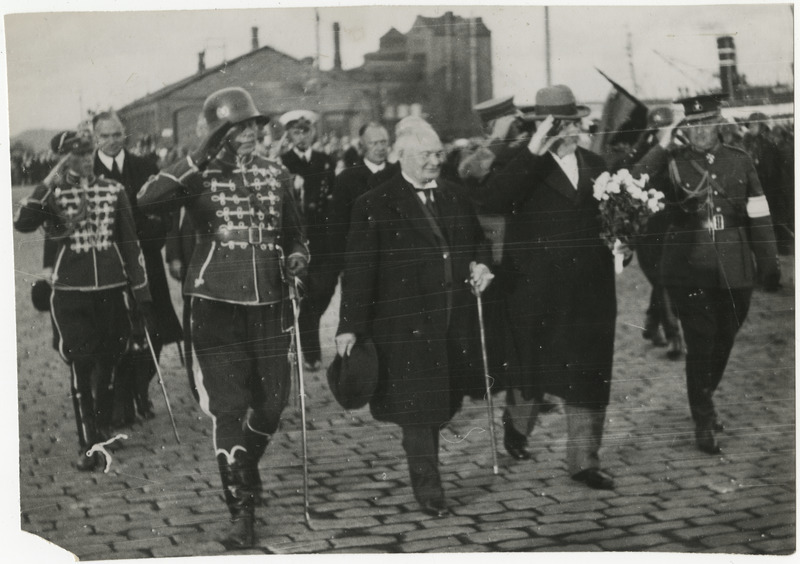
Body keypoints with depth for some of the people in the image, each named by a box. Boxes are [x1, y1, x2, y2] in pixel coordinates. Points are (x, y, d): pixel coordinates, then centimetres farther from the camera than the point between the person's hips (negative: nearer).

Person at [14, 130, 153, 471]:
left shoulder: (113, 191, 6)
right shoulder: (52, 195, 0)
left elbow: (130, 243, 8)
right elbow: (23, 224, -18)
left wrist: (142, 296, 5)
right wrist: (49, 183, -24)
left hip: (111, 289, 2)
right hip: (71, 292, -2)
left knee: (108, 365, 10)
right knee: (81, 367, -3)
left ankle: (103, 432, 30)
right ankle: (87, 445, 5)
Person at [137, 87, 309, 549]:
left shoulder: (277, 176, 10)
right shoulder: (200, 175, -2)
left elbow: (295, 234, 22)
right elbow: (148, 200, -22)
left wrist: (297, 257, 0)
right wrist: (201, 157, -23)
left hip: (268, 303, 4)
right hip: (217, 303, -4)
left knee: (272, 402, 7)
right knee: (228, 407, -6)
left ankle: (245, 472, 37)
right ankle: (243, 511, 2)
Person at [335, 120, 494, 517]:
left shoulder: (456, 198, 12)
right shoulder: (374, 206, -6)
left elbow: (476, 243, 27)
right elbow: (358, 271, -10)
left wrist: (478, 265, 3)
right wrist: (349, 327, -14)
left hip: (453, 322, 6)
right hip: (405, 322, -5)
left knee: (443, 403, 13)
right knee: (417, 406, -2)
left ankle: (423, 465, 34)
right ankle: (428, 490, 9)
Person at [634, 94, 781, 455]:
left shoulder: (740, 162, 7)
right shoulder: (672, 163, 1)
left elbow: (759, 217, 10)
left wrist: (769, 264, 9)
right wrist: (661, 148, -15)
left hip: (734, 272, 3)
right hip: (688, 268, -3)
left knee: (723, 342, 14)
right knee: (701, 344, -7)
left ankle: (705, 401, 38)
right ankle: (703, 423, 2)